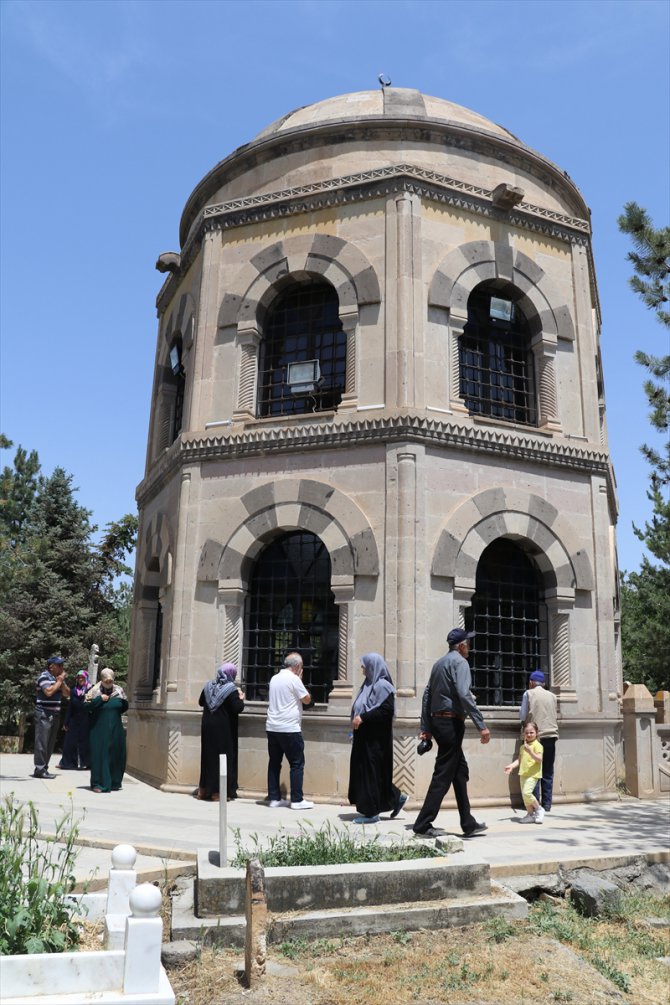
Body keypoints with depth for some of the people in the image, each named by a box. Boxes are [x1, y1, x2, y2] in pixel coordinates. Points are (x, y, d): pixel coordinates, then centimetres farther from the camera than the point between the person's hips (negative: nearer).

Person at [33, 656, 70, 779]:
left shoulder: (60, 678, 13)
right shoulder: (44, 677, -11)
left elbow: (67, 694, 9)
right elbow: (49, 691, -25)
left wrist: (62, 682, -4)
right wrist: (59, 681, -13)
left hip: (55, 714, 8)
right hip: (44, 714, -8)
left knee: (50, 743, 9)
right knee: (42, 742, -8)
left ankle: (44, 768, 14)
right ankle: (39, 769, -6)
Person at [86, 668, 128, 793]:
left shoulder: (119, 691, 8)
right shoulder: (94, 691, -1)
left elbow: (124, 707, 16)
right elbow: (87, 706, -10)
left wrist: (123, 701, -3)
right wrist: (99, 699, -18)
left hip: (116, 730, 3)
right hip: (99, 730, -3)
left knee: (115, 756, 6)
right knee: (99, 755, -3)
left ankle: (114, 783, 17)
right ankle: (98, 784, 6)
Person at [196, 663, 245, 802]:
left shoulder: (208, 686, 5)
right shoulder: (231, 689, -12)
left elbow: (201, 702, 17)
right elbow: (238, 708, -18)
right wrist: (241, 698, -1)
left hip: (207, 727, 6)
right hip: (224, 730, -6)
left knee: (208, 755, 15)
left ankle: (203, 790, 21)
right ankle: (217, 792, 3)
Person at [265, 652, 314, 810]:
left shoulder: (274, 678, 11)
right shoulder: (294, 679, -11)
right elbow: (307, 699, -4)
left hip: (272, 727, 7)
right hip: (289, 729, -7)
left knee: (274, 762, 10)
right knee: (297, 763, 1)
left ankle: (274, 798, 13)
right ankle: (297, 800, 1)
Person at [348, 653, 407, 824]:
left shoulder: (382, 685, -14)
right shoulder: (369, 683, 14)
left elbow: (387, 709, -23)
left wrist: (363, 718, -23)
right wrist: (357, 719, 8)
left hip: (375, 739, -10)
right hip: (364, 737, 10)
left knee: (371, 772, -3)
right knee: (362, 771, 13)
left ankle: (371, 812, 7)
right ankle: (396, 798, 24)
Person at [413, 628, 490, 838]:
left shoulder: (439, 662, 17)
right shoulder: (459, 662, -9)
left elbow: (427, 695, 16)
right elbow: (464, 695, -21)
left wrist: (426, 727, 17)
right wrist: (481, 725, -21)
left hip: (438, 721, 9)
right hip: (451, 722, -9)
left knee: (460, 771, 14)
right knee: (444, 775, -5)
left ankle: (468, 824, 18)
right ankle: (423, 825, -3)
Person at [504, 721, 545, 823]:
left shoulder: (537, 745, -8)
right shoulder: (523, 747, 15)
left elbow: (539, 759, -17)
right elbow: (519, 760, 17)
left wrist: (530, 751, -29)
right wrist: (511, 766, 2)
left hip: (533, 774, -8)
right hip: (523, 773, 8)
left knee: (526, 792, -21)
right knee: (524, 795, 9)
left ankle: (539, 809, 1)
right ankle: (530, 814, 24)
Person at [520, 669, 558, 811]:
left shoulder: (529, 693, 1)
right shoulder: (552, 695, 11)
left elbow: (523, 716, -1)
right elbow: (556, 716, 15)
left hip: (536, 736, -3)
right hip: (551, 736, 3)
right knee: (548, 772, 7)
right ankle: (546, 804, 7)